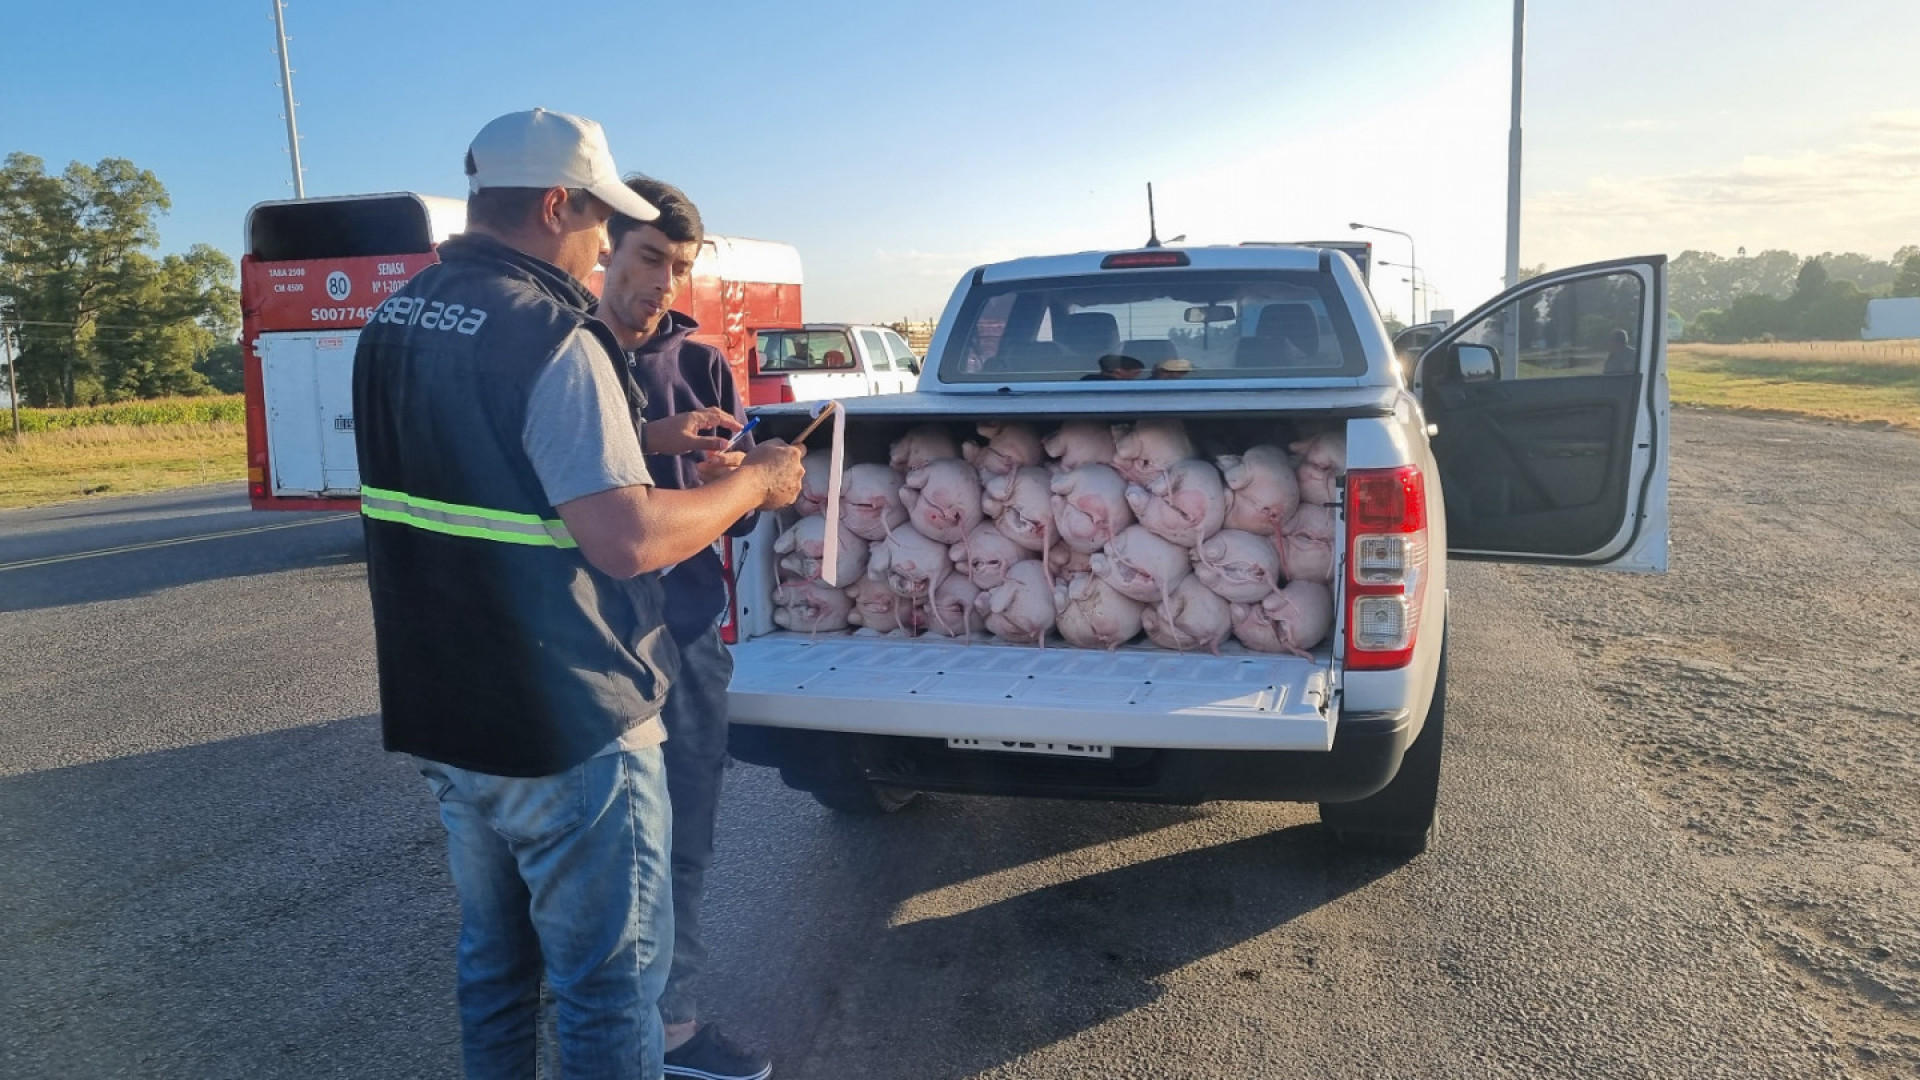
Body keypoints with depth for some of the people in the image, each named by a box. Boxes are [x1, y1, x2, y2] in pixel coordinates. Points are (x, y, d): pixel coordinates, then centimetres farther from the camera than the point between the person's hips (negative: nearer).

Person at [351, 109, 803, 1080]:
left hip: (440, 719, 9)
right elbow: (627, 541, -26)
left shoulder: (392, 323, 7)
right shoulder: (552, 336, -20)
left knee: (493, 959, 23)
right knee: (611, 979, 6)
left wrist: (643, 443, 14)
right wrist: (750, 485, -11)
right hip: (567, 730, -8)